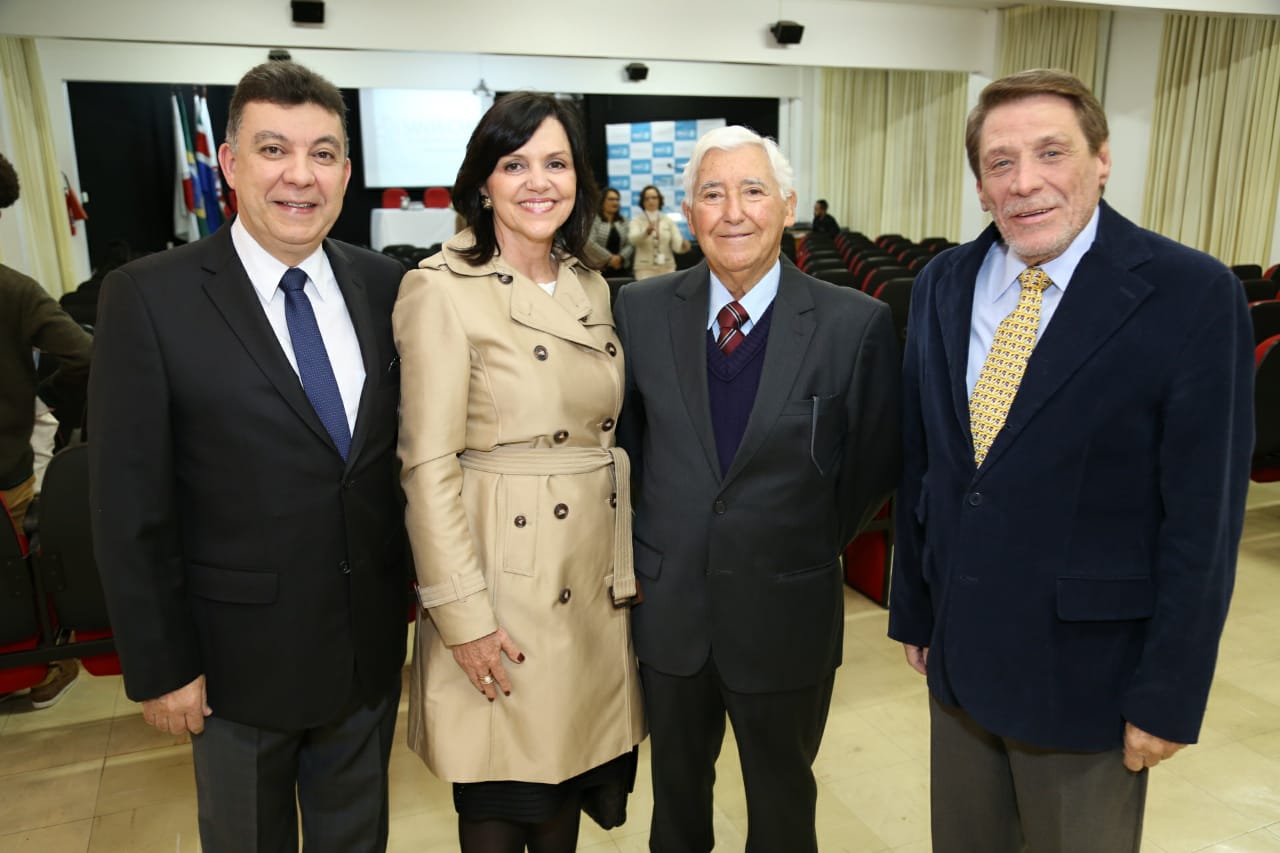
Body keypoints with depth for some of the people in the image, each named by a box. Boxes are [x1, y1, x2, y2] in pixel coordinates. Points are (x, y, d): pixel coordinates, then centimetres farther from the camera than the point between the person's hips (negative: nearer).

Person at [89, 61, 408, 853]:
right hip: (242, 656, -3)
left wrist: (422, 586, 3)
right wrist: (159, 666, -9)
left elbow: (409, 438, 3)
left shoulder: (384, 284, -3)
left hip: (371, 644, 3)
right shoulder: (149, 297, -14)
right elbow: (130, 505, -11)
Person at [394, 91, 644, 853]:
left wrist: (627, 566, 11)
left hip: (595, 581, 6)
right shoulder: (442, 290, -11)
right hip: (503, 585, -5)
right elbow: (428, 465, -14)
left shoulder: (592, 288, 8)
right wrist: (463, 613, -15)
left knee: (567, 788, 19)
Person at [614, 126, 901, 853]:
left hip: (788, 613, -1)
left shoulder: (856, 322, -12)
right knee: (677, 792, 24)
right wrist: (663, 538, 4)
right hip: (668, 606, 2)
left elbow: (876, 463, -1)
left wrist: (813, 547, 3)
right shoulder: (642, 310, -6)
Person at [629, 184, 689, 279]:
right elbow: (633, 239, -19)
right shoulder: (636, 221, 2)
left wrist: (684, 245, -28)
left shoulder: (669, 221, 7)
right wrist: (646, 232, -40)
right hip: (645, 269, -2)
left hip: (667, 268, 2)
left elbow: (677, 244, -4)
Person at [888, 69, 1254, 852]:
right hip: (958, 647, 4)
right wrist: (913, 609, 9)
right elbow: (922, 463, 4)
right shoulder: (942, 285, 0)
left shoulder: (1192, 295, -15)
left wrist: (1169, 695, -11)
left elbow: (1203, 516, -13)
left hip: (1086, 665, -4)